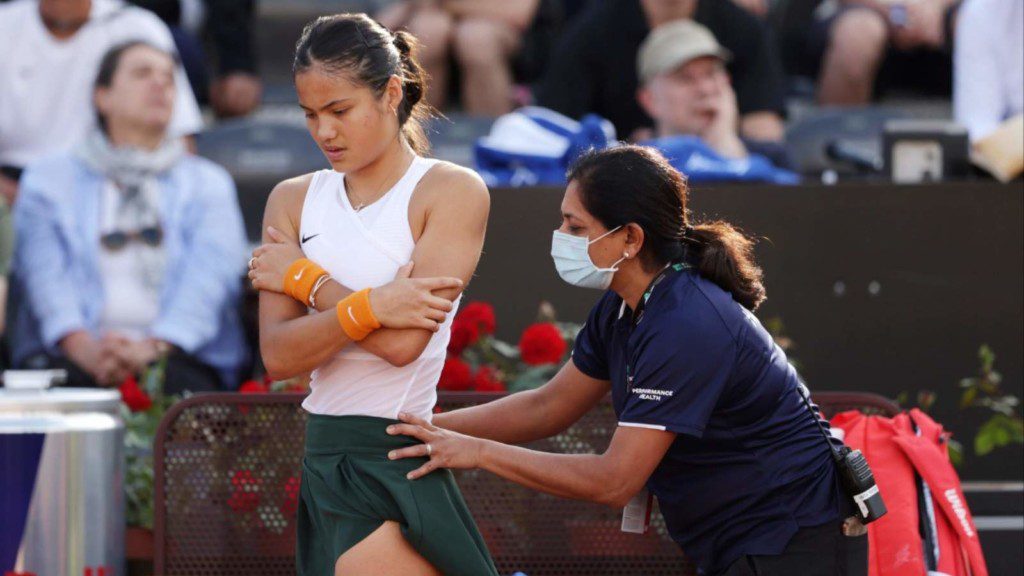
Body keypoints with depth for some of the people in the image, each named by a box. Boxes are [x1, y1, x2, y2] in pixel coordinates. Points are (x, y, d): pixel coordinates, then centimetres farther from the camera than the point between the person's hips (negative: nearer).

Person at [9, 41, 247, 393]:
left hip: (175, 354, 0)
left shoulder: (208, 182, 20)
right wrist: (85, 348, -19)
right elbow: (45, 272, 2)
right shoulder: (48, 179, 18)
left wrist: (154, 347, -18)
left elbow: (209, 274, 2)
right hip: (71, 356, 0)